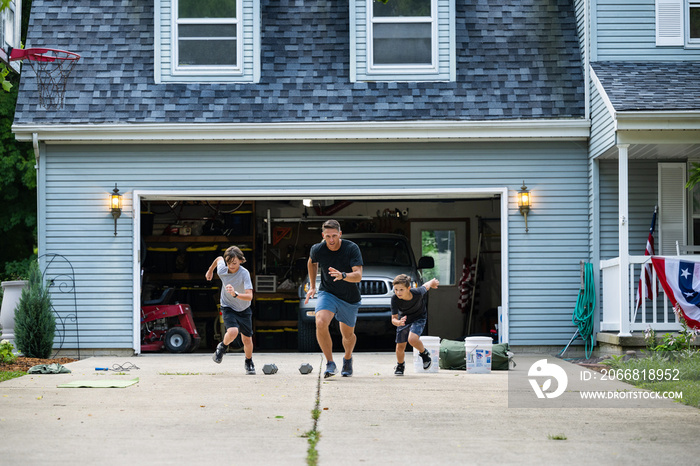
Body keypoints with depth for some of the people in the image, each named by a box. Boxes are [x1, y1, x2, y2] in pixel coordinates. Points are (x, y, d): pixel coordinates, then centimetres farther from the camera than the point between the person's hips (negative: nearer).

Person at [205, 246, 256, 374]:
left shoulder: (244, 273, -26)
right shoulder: (222, 269, -16)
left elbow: (249, 296, -35)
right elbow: (218, 258, 10)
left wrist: (235, 294, -52)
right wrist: (210, 270, 26)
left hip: (244, 310, 0)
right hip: (228, 308, 1)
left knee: (247, 340, 5)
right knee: (232, 331, -26)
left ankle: (249, 363, 34)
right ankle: (222, 347, 7)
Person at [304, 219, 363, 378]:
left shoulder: (352, 248, -20)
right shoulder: (317, 249, -12)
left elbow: (358, 276, -28)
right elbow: (312, 262, 14)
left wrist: (342, 275, -46)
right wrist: (312, 286, 14)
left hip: (350, 299, 0)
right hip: (327, 293, 0)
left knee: (348, 335, 12)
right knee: (321, 323, -27)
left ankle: (347, 358, 46)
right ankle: (330, 363, -14)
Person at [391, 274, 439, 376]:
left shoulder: (418, 293, -35)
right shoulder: (395, 299, -32)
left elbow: (426, 286, -11)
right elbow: (393, 319, -28)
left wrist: (433, 282, 12)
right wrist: (398, 322, -53)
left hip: (419, 318, -2)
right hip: (403, 319, 3)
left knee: (412, 339, -28)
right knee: (400, 347, 6)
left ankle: (424, 353, 4)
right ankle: (400, 365, 39)